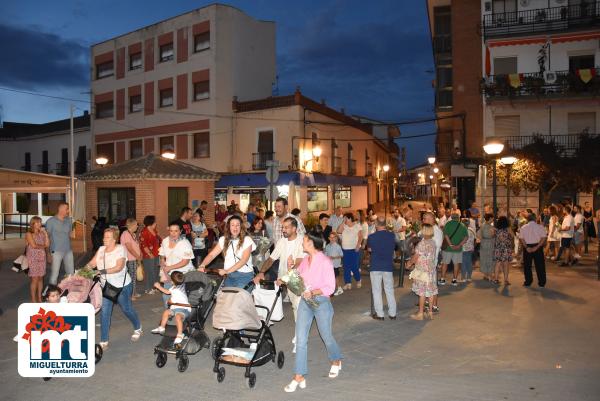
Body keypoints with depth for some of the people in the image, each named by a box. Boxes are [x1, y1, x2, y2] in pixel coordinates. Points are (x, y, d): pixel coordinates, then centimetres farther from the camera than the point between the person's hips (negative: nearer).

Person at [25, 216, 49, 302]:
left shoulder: (41, 233, 9)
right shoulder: (29, 234, -6)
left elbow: (47, 244, 0)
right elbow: (34, 245, -14)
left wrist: (45, 233, -2)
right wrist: (43, 246, 1)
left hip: (42, 258, 5)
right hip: (33, 259, -5)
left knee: (40, 278, 8)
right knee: (35, 279, -5)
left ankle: (39, 298, 17)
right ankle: (33, 300, 3)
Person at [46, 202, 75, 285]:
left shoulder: (69, 220, 9)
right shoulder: (51, 221, -6)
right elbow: (47, 237, -6)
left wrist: (72, 234, -8)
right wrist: (48, 253, -10)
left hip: (68, 250, 5)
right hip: (56, 251, -5)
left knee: (71, 273, 9)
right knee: (54, 274, -2)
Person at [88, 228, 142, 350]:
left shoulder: (120, 249, -16)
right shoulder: (101, 249, 1)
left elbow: (119, 267, -26)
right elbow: (92, 263, -4)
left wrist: (102, 271, -36)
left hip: (122, 286, -4)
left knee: (127, 309, 11)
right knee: (104, 312, -2)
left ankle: (138, 329, 38)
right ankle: (104, 342, 7)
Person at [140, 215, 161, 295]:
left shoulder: (154, 230, 11)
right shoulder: (144, 232, -15)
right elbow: (143, 245, -19)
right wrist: (150, 254, -17)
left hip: (156, 255, 9)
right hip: (148, 256, -9)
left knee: (155, 271, 14)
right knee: (149, 272, -2)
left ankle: (153, 287, 27)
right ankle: (148, 289, 9)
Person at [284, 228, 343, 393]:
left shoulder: (325, 262, -16)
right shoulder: (305, 260, 4)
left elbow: (330, 287, -16)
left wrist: (313, 292, -27)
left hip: (321, 301, -5)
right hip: (305, 301, 5)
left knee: (326, 336, 15)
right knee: (300, 339, 0)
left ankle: (336, 361, 45)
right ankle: (299, 377, 8)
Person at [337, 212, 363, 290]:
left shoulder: (357, 226, -1)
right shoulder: (344, 226, 6)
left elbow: (360, 237, -6)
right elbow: (338, 231, -12)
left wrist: (358, 246, -17)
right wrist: (343, 222, -11)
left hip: (354, 249, -3)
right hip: (345, 249, 3)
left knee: (354, 266, -3)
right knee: (346, 267, 3)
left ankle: (358, 280, 21)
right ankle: (348, 283, 8)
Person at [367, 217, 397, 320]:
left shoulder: (371, 237, -12)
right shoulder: (392, 236, -5)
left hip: (375, 267, -2)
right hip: (388, 266, 3)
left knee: (377, 291, 7)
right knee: (389, 290, 13)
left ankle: (379, 314, 10)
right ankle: (392, 313, 18)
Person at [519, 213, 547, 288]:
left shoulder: (523, 228, -1)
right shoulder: (540, 227, -3)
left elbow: (521, 239, -10)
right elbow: (543, 238, -12)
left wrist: (526, 247, -12)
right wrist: (537, 247, -15)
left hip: (527, 247, 0)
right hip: (538, 246, 0)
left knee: (527, 265, 10)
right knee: (540, 265, 8)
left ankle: (528, 282, 14)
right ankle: (542, 282, 13)